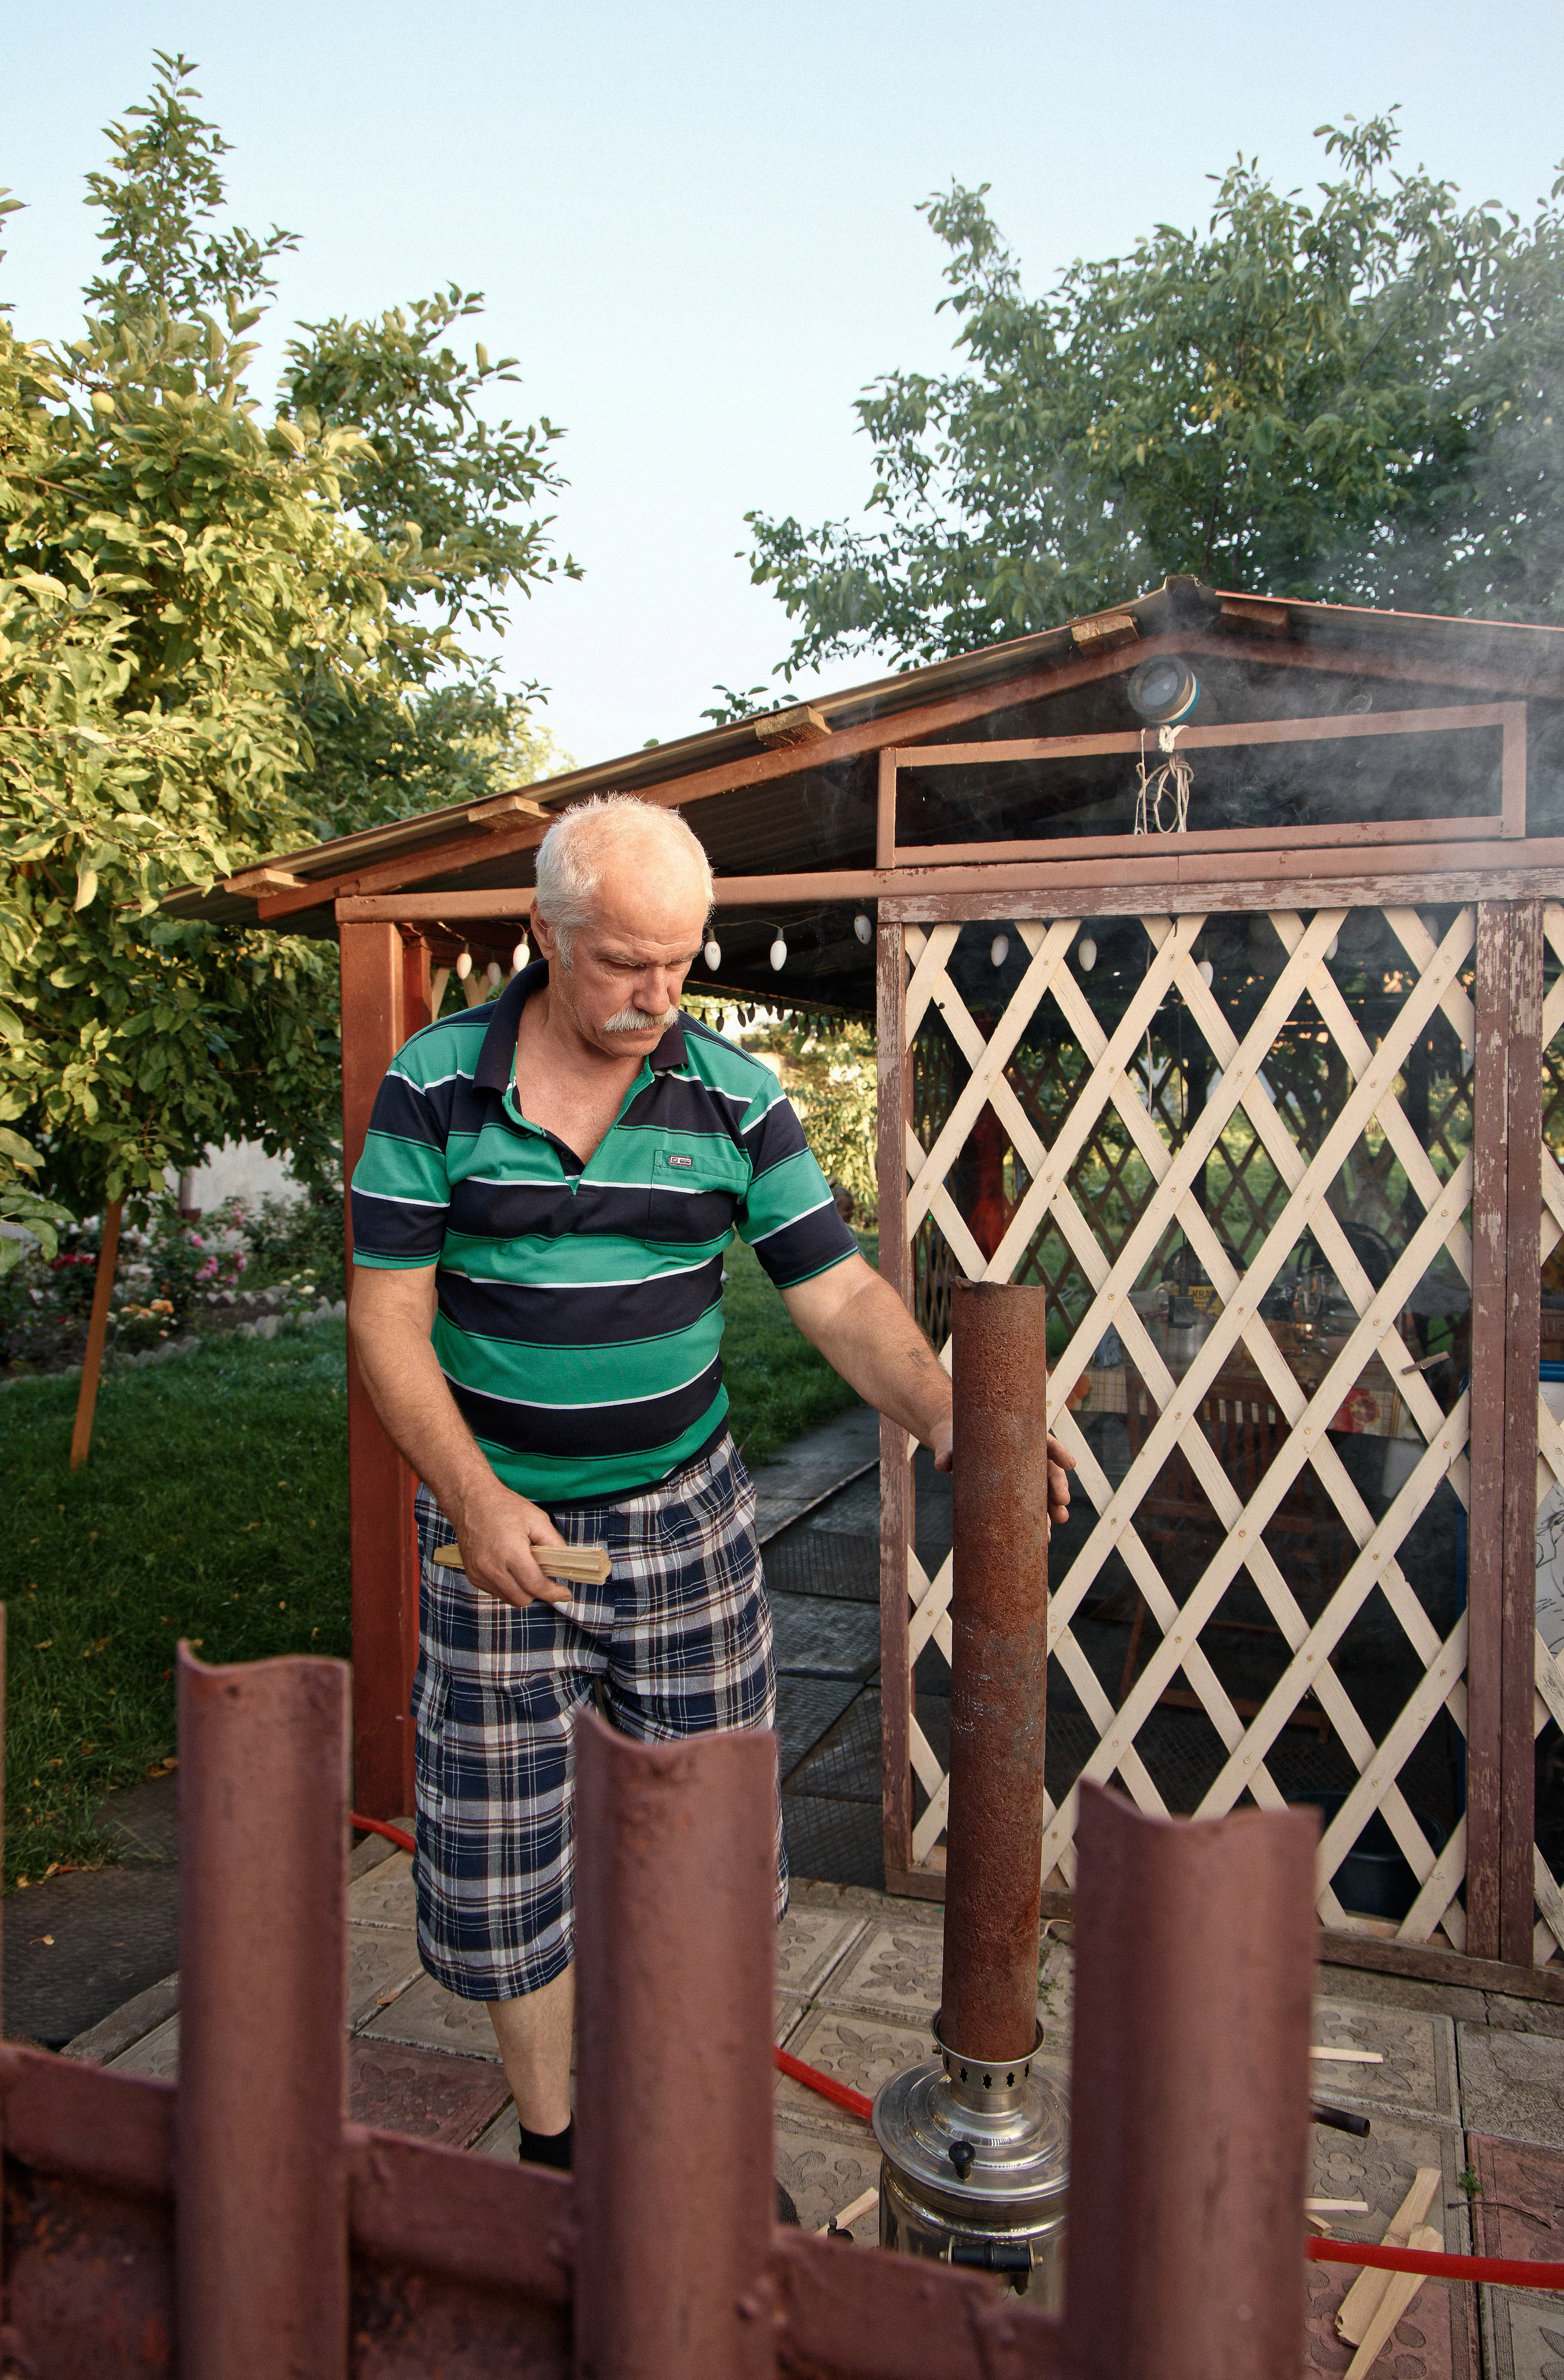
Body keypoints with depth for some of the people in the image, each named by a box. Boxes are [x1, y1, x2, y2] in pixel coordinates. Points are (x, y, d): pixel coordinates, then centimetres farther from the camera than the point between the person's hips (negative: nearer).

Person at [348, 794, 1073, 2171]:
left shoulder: (733, 1098, -4)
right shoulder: (434, 1087, -8)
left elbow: (839, 1291, -6)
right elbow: (388, 1317, -8)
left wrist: (945, 1414, -23)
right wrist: (478, 1500, -18)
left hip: (687, 1515, 1)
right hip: (497, 1523, -1)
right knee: (504, 1853, 10)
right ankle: (550, 2144, 34)